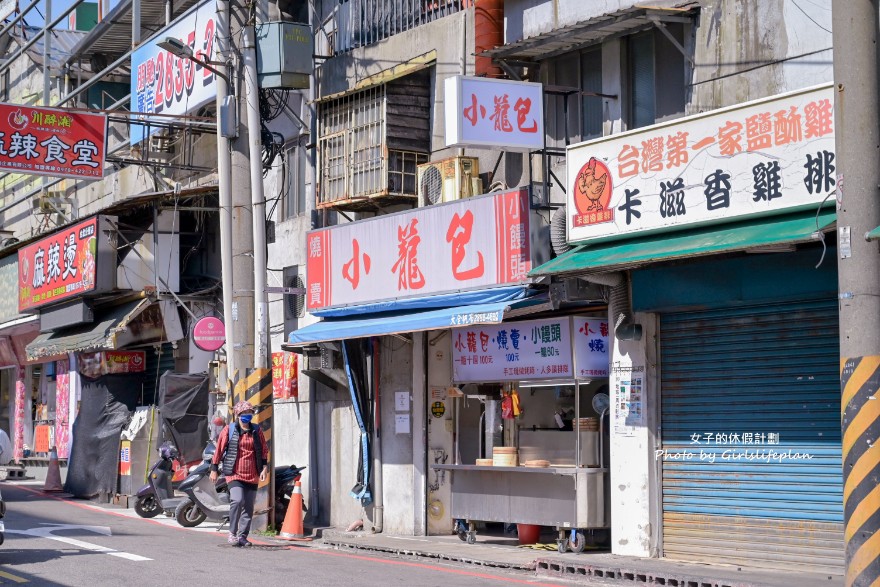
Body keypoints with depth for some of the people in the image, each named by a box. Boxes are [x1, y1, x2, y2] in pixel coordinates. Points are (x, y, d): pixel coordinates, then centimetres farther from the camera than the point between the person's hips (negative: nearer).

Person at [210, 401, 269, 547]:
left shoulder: (257, 431, 9)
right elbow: (219, 449, 5)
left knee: (249, 507, 5)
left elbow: (264, 450, 15)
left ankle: (242, 536, 15)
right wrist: (214, 469, 6)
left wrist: (265, 467, 4)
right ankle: (232, 533, -9)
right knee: (237, 500, -22)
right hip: (234, 473, -4)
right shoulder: (228, 429, 1)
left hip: (252, 475, 4)